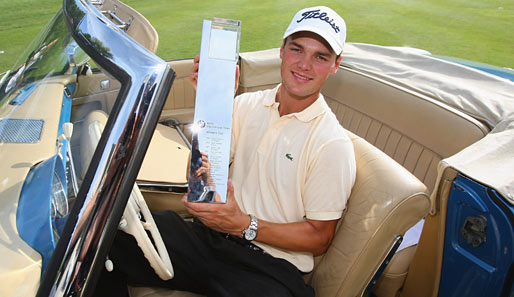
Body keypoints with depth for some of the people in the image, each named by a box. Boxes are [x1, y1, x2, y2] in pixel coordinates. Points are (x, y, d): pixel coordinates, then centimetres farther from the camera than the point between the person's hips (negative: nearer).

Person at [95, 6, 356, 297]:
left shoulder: (333, 145, -10)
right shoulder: (247, 105, 4)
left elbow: (319, 238, -6)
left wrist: (245, 225, -18)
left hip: (269, 267, -3)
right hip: (212, 236, 4)